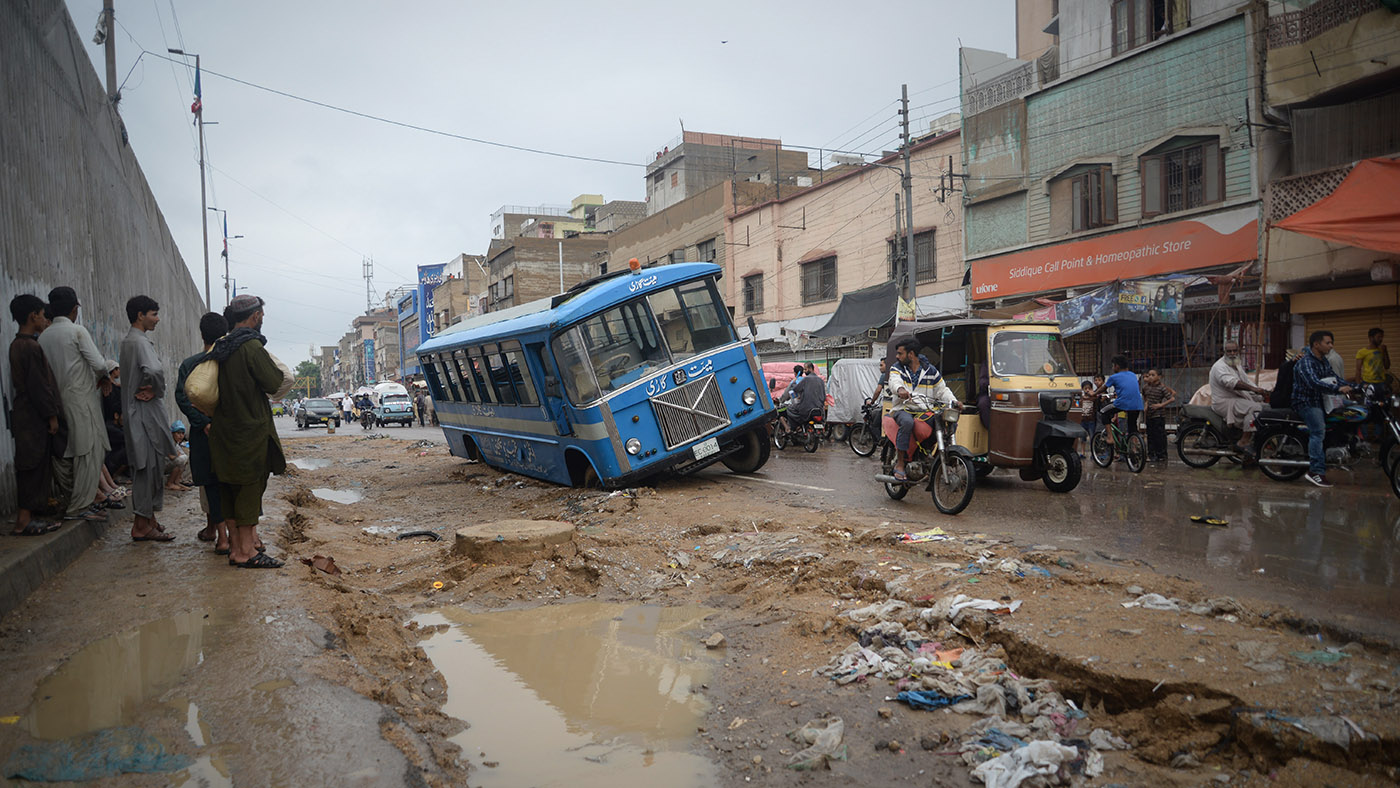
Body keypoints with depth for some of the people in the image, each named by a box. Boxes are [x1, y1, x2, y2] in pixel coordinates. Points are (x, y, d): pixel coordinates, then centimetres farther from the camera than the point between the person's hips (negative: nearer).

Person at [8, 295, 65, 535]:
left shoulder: (17, 345, 14)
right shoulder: (31, 347, -16)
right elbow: (38, 386, -17)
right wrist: (51, 415, -13)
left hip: (24, 414, 10)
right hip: (34, 417, -10)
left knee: (33, 468, 12)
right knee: (33, 468, -5)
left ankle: (25, 519, 16)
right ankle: (24, 521, -2)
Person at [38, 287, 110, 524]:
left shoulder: (43, 336, 10)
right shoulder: (77, 331, -9)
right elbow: (98, 364, -15)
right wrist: (103, 378, 8)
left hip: (57, 401, 7)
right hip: (81, 400, -7)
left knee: (64, 454, 12)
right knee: (89, 452, -4)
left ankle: (67, 502, 18)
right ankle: (79, 507, -4)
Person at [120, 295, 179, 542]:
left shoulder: (127, 341, 16)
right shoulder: (140, 342, -16)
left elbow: (134, 376, 15)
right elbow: (155, 370, -34)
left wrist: (149, 388, -5)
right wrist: (158, 390, -15)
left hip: (135, 410, 10)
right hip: (146, 412, -10)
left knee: (145, 467, 15)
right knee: (149, 465, -6)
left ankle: (147, 519, 23)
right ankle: (142, 525, -2)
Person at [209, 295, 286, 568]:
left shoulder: (221, 348, 10)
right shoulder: (252, 348, -15)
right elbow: (274, 383, -13)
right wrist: (271, 361, 2)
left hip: (224, 430, 8)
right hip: (250, 429, -8)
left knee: (230, 487, 12)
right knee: (251, 486, -3)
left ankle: (235, 546, 20)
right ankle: (246, 551, 0)